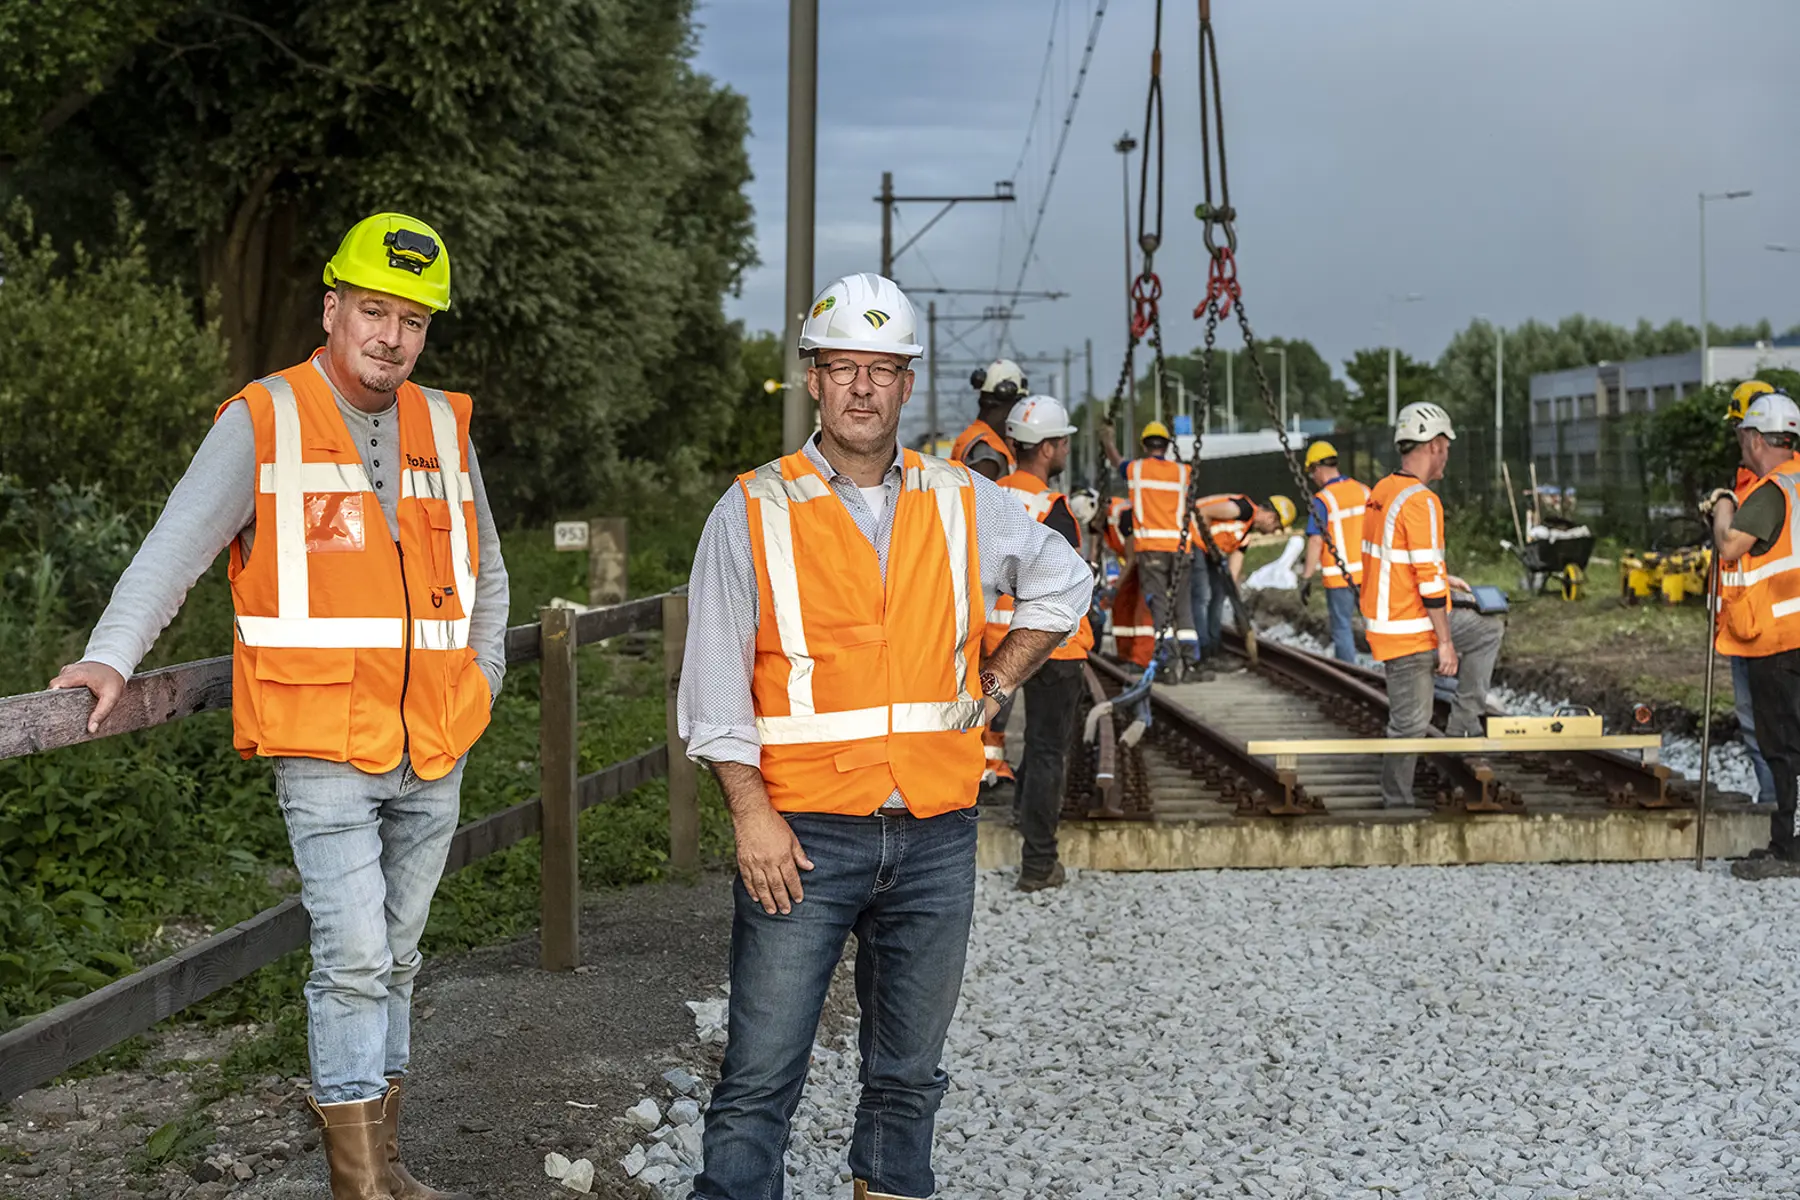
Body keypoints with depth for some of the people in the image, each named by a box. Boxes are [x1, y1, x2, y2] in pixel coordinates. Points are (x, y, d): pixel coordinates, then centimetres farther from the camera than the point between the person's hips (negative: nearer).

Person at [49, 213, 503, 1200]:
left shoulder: (443, 427, 10)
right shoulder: (263, 423, -4)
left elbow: (483, 571, 23)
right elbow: (177, 547, -10)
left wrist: (481, 679, 15)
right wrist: (112, 656, -22)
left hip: (432, 754, 5)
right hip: (324, 749, -5)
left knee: (395, 957, 12)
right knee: (353, 956, -11)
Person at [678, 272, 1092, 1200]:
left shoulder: (964, 503, 7)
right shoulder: (753, 513, -1)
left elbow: (1064, 582, 23)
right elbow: (715, 682, -3)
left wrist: (993, 684, 12)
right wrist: (751, 815, -10)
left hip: (934, 834, 3)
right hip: (803, 834, -3)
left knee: (909, 1067, 13)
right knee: (761, 1072, -4)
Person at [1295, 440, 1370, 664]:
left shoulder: (1322, 500, -13)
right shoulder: (1364, 491, 5)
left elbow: (1316, 541, -17)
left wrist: (1306, 578, -11)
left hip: (1340, 576, -5)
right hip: (1368, 571, 5)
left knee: (1342, 628, 4)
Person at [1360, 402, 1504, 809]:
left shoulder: (1381, 491, 8)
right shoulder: (1420, 501, -21)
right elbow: (1428, 581, -22)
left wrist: (1441, 579, 20)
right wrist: (1446, 642, -17)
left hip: (1384, 616, 10)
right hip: (1409, 630, -10)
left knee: (1489, 630, 19)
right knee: (1411, 722, 1)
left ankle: (1463, 726, 16)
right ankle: (1396, 804, 12)